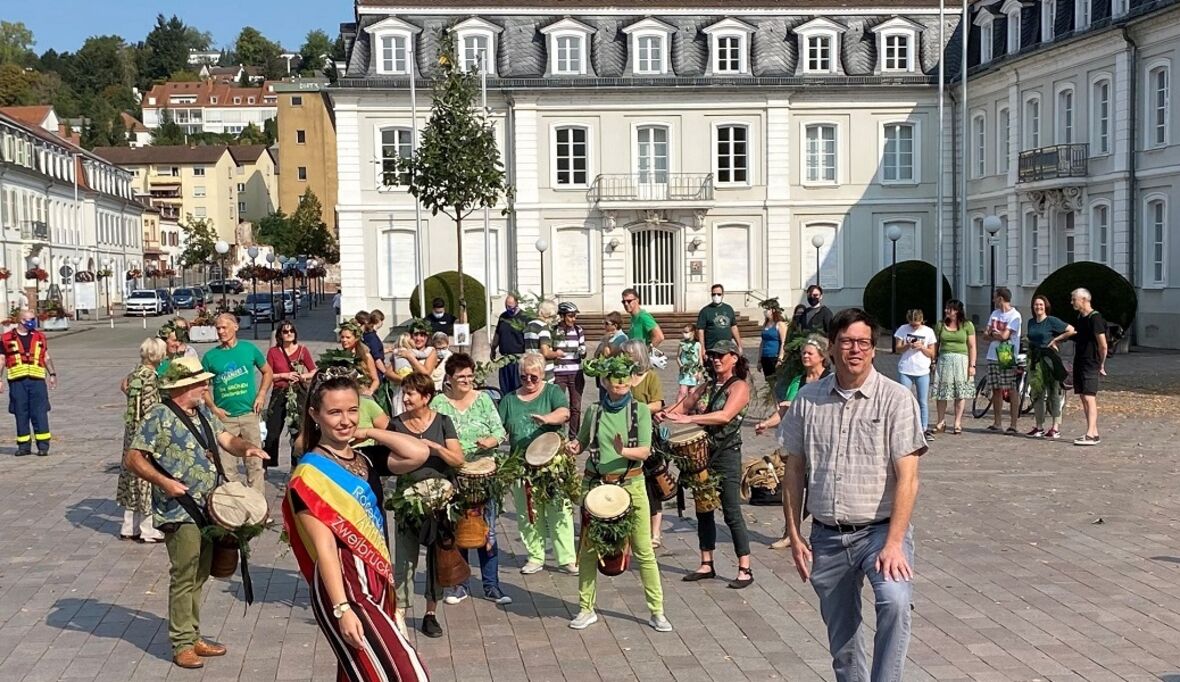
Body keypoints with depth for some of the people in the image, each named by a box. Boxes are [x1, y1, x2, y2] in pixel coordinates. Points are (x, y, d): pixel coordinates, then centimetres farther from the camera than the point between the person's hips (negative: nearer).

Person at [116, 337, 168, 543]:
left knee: (133, 476, 15)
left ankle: (129, 527, 22)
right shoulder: (149, 376, -18)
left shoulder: (134, 374, 9)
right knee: (148, 476, 0)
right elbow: (149, 408, -21)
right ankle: (147, 530, 7)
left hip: (132, 431, 9)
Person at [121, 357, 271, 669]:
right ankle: (182, 645, 5)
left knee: (199, 577, 15)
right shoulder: (159, 417, -12)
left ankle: (194, 637, 25)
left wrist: (246, 447, -8)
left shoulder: (204, 412, 10)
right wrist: (163, 482, -22)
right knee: (184, 578, -4)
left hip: (207, 509, 8)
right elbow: (132, 458, -13)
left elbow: (226, 439, 14)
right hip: (179, 512, -8)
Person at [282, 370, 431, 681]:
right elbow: (324, 546, -17)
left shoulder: (365, 460, 8)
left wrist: (368, 432, -1)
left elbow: (419, 454, -5)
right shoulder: (309, 474, -12)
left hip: (375, 580, 7)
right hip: (341, 585, -7)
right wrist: (342, 608, -22)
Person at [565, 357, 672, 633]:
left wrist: (623, 451, -27)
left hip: (631, 484, -2)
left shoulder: (640, 410, -1)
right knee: (588, 549, 6)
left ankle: (657, 611, 9)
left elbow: (645, 451, -9)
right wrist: (573, 447, -6)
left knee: (644, 550, -1)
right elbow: (582, 441, 16)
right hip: (595, 484, 2)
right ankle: (586, 609, 20)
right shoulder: (594, 410, 4)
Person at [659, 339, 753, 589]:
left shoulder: (739, 386, -7)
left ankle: (745, 570, 0)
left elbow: (725, 416, -23)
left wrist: (689, 419, -29)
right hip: (703, 453, 7)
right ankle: (707, 565, 20)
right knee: (703, 511, 11)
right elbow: (684, 406, 9)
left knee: (732, 513, -5)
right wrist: (663, 415, -12)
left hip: (726, 455, -7)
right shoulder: (707, 386, 14)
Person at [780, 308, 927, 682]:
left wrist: (894, 543, -19)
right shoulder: (807, 399, 3)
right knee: (841, 640, 12)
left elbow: (907, 477, -12)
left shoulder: (896, 399, -7)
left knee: (895, 601, -30)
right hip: (826, 536, 4)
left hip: (880, 529, -3)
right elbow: (794, 471, 9)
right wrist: (794, 536, 4)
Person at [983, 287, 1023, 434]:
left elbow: (1004, 336, -16)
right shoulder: (995, 313, 15)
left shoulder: (1014, 315, -9)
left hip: (1008, 358, -7)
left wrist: (993, 333, 1)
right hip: (993, 357, 7)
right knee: (996, 389, 9)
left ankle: (1013, 424, -6)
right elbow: (986, 335, 10)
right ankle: (997, 423, 16)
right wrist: (998, 334, -8)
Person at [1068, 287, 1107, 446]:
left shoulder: (1095, 318, -14)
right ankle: (1094, 433, 14)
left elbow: (1103, 345, -14)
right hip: (1079, 364, 9)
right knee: (1084, 398, 9)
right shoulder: (1080, 317, 13)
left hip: (1091, 365, -9)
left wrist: (1101, 365, -7)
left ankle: (1090, 435, -17)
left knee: (1089, 398, -13)